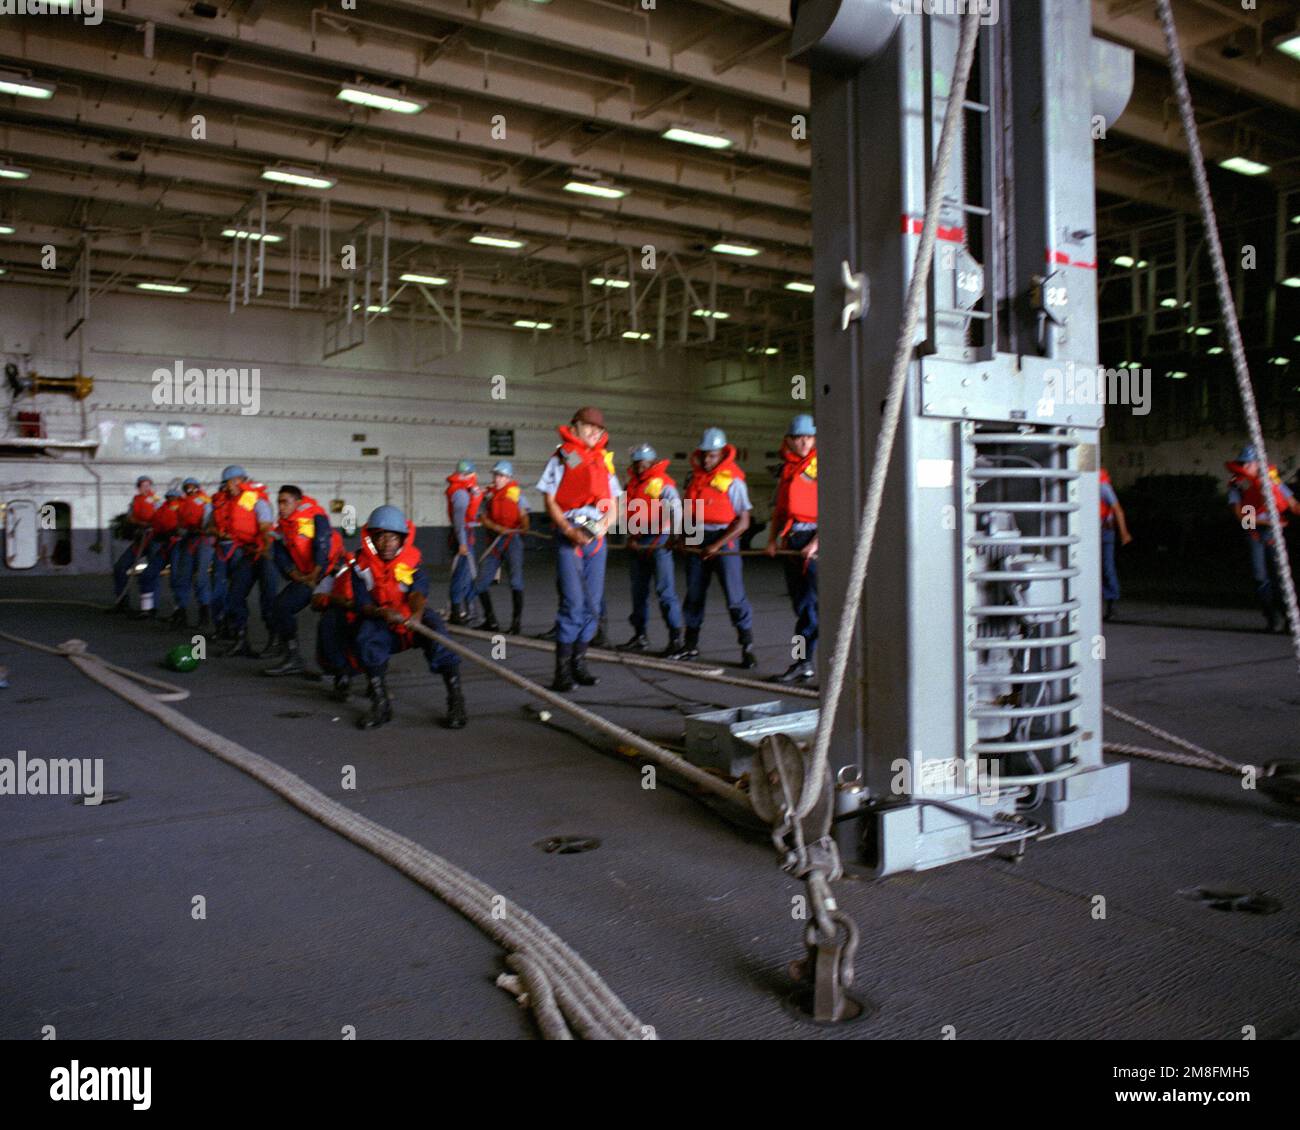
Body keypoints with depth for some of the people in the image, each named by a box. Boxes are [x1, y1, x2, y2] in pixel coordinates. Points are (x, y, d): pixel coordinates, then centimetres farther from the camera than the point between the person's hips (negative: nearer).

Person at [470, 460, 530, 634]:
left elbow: (523, 515, -12)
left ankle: (515, 622, -10)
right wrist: (497, 528, -14)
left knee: (516, 581, -17)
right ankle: (491, 622, 19)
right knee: (480, 585, 4)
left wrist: (524, 527, -34)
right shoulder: (489, 495, 13)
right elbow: (483, 518, 6)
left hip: (513, 539, -5)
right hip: (495, 541, 5)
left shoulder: (516, 493, 1)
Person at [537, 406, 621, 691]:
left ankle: (579, 662, 15)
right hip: (569, 535, -5)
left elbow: (613, 506, 16)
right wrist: (569, 530, -14)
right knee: (573, 601, -12)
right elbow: (550, 502, -1)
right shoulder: (560, 458, 3)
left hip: (597, 537, 5)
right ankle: (562, 670, -8)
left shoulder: (604, 461, 17)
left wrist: (604, 525, -5)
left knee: (593, 603, 5)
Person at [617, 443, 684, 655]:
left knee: (664, 590, -8)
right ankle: (640, 636, 21)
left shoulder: (662, 482, -7)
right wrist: (631, 538, 4)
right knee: (638, 590, 12)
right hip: (637, 542, 7)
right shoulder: (633, 483, 15)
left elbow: (675, 508, -19)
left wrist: (673, 535, -29)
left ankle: (676, 637, -3)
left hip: (659, 541, -7)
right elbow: (628, 513, 15)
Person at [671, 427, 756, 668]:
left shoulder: (733, 480, -10)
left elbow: (743, 521, -12)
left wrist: (717, 545, -16)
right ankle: (691, 644, 21)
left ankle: (748, 648, -2)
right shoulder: (694, 476, 8)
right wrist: (682, 535, 9)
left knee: (735, 596, -8)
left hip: (724, 540, -6)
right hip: (697, 539, 6)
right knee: (694, 593, 11)